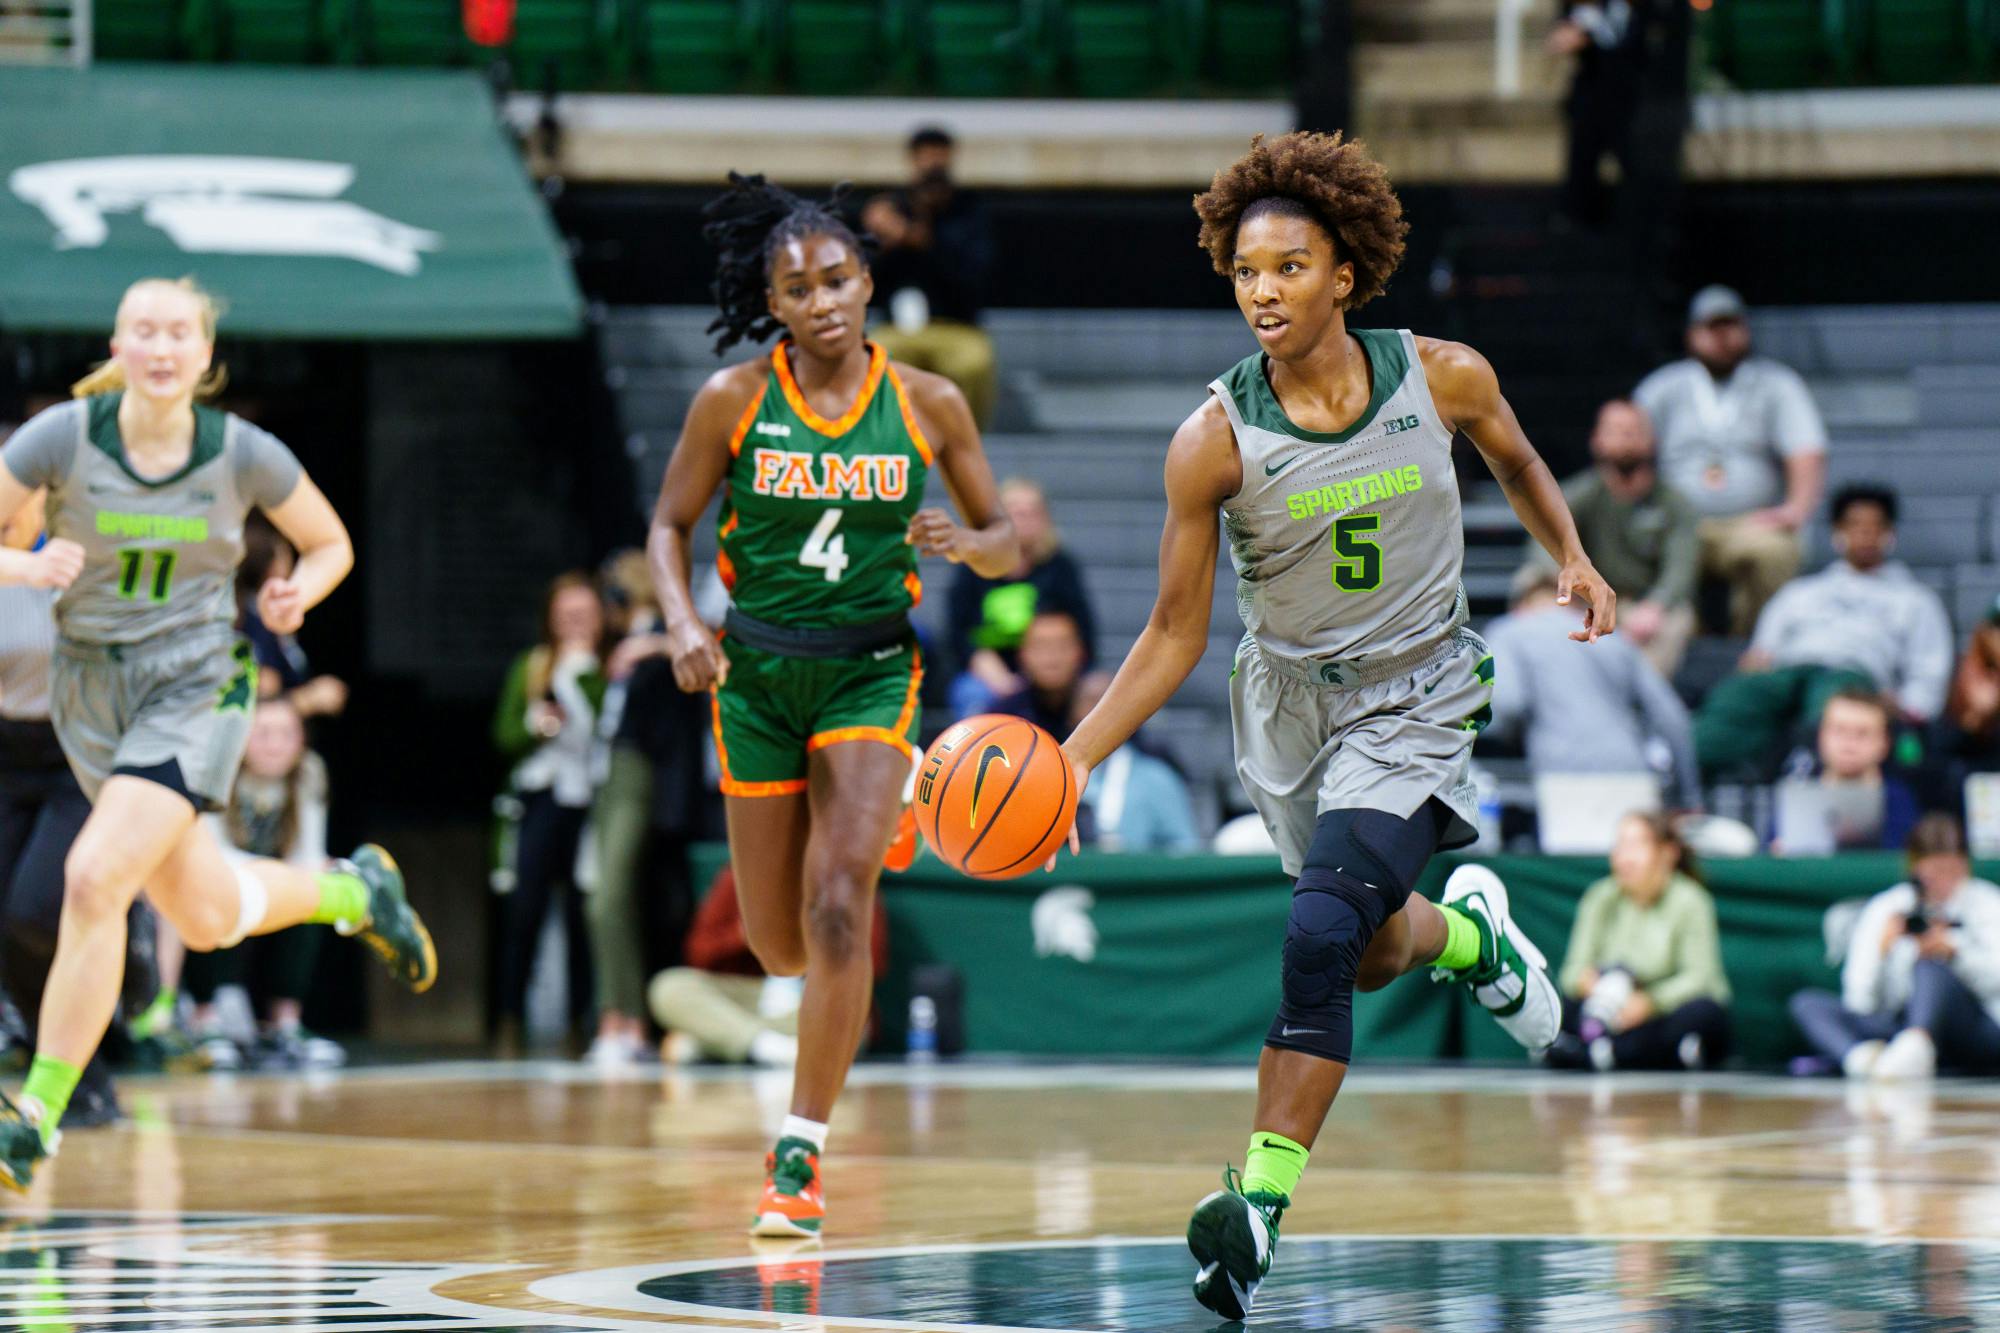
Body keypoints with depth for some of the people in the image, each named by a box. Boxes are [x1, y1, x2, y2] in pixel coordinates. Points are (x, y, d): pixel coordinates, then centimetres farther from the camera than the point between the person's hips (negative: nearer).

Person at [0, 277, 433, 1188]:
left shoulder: (245, 454, -10)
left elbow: (331, 543, 7)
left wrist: (299, 592, -13)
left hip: (196, 685, -3)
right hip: (89, 690, 3)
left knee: (96, 879, -23)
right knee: (205, 917, 15)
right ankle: (356, 891, 47)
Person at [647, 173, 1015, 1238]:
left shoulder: (928, 404, -3)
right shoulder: (734, 400, -6)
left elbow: (1004, 542, 6)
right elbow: (669, 524, 3)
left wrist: (965, 542, -18)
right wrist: (682, 623, -16)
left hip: (871, 673, -1)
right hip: (758, 672, 1)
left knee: (836, 907, -19)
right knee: (778, 942, 8)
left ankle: (799, 1153, -12)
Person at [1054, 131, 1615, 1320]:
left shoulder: (1443, 379, -13)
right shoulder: (1216, 440, -16)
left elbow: (1517, 462, 13)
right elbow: (1175, 634, -10)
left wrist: (1573, 556, 0)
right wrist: (1073, 760, -20)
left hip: (1416, 698, -2)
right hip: (1288, 700, 2)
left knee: (1320, 934, -21)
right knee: (1373, 953, 18)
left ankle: (1263, 1200, -20)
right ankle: (1472, 932, 55)